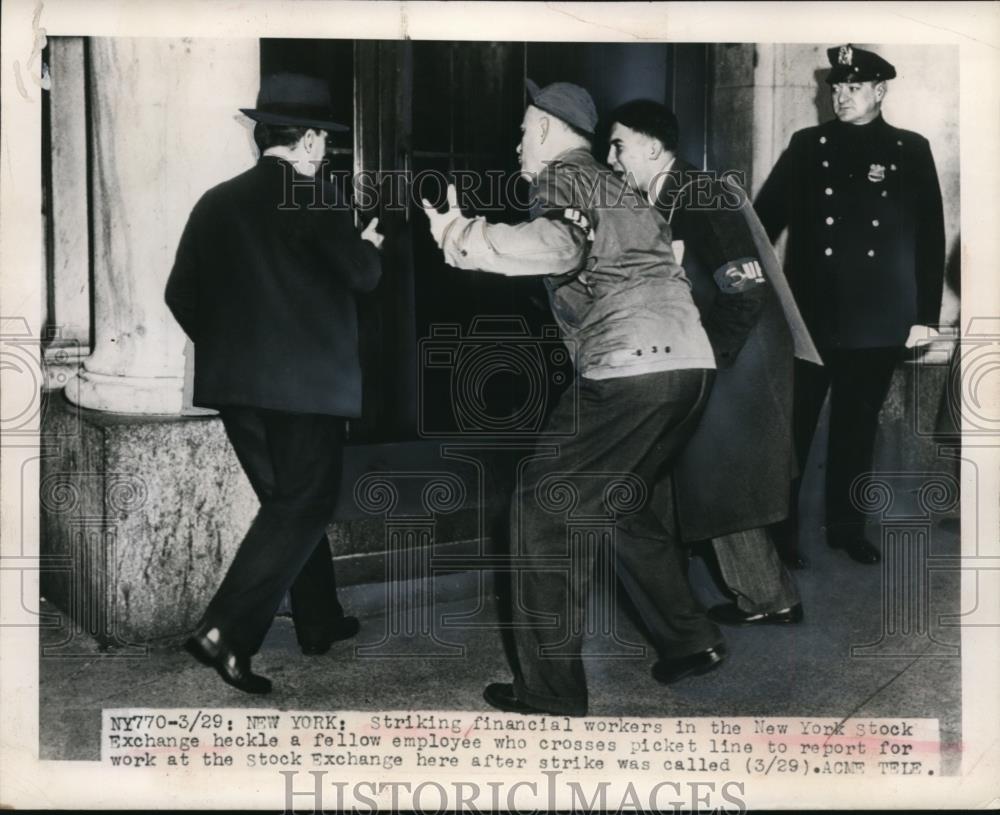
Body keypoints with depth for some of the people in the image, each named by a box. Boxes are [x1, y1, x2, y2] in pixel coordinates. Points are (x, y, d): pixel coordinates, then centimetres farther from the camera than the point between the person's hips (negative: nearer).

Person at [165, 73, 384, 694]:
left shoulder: (215, 202, 6)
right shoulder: (310, 195, -10)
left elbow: (181, 294, 7)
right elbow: (362, 275, -10)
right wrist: (371, 245, 11)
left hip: (234, 384, 7)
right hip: (306, 381, -7)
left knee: (289, 501, 19)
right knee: (303, 509, 2)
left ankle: (320, 622, 31)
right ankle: (226, 633, -8)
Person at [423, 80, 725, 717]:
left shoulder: (565, 177, 0)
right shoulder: (611, 187, 28)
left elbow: (556, 247, -21)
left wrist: (460, 235, -19)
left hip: (632, 369, -9)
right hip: (691, 362, 9)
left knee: (544, 509, -1)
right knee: (617, 503, 25)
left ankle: (550, 687, 1)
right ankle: (692, 641, 26)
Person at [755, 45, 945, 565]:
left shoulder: (912, 151, 6)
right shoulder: (807, 145, 6)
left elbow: (930, 237, 5)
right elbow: (765, 214, 2)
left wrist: (926, 314, 1)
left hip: (878, 322, 1)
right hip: (808, 314, -1)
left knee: (857, 428, 11)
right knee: (792, 424, 3)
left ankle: (846, 528, 24)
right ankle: (777, 525, 16)